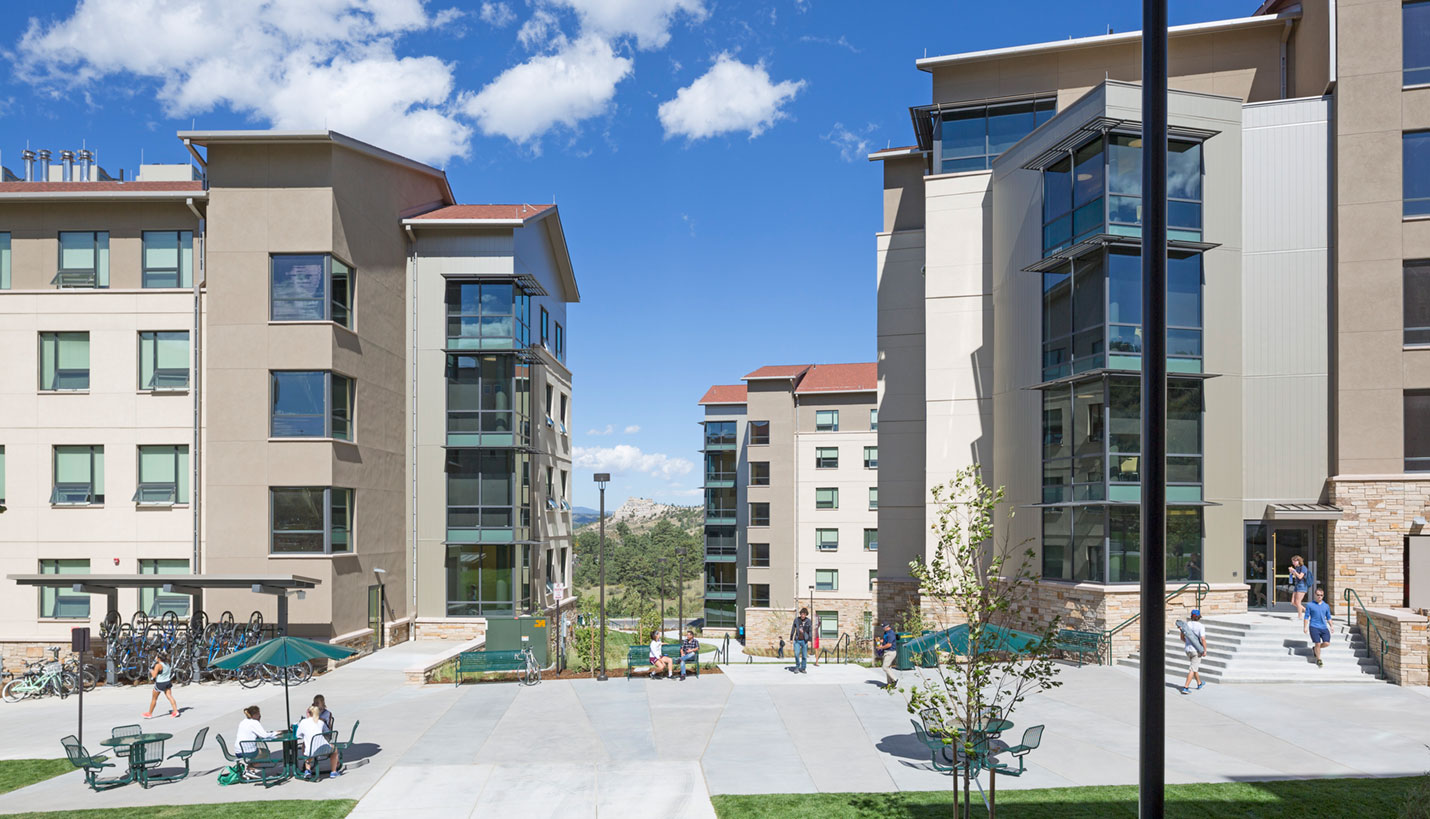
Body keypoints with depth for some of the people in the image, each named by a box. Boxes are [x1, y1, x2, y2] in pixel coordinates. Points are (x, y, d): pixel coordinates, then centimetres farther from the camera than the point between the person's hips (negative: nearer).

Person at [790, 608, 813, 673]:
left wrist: (809, 640, -9)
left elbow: (810, 631, -3)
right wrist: (791, 639, 6)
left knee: (804, 655, 0)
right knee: (796, 654, -13)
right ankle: (797, 667, 7)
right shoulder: (796, 620, -1)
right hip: (797, 640, 0)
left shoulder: (808, 621, -3)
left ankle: (802, 669, 15)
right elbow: (793, 629, 5)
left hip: (804, 640, 0)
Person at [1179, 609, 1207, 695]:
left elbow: (1182, 638, 9)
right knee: (1192, 669, -3)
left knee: (1194, 666, 25)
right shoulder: (1201, 626, -14)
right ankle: (1185, 687, -9)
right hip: (1197, 650, -6)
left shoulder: (1186, 624, 1)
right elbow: (1203, 639, -22)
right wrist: (1205, 650, -12)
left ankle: (1199, 684, 43)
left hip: (1188, 649, 6)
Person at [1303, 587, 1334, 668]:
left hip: (1324, 627, 3)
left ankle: (1315, 648, 22)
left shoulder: (1326, 606, 12)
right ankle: (1318, 660, 10)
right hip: (1314, 627, -3)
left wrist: (1331, 626, 10)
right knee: (1318, 643, -9)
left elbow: (1328, 617, 21)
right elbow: (1306, 617, 4)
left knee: (1327, 643, -9)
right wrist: (1305, 627, -3)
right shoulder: (1310, 605, 3)